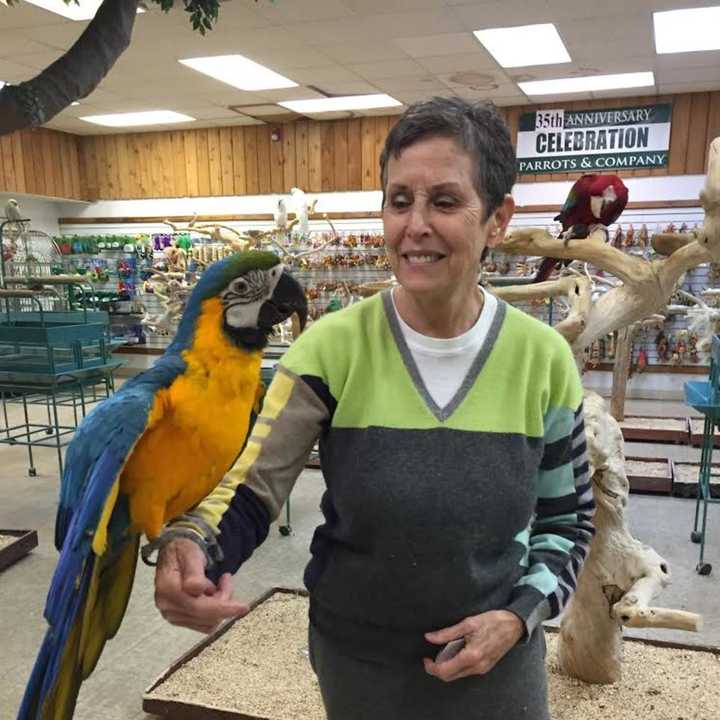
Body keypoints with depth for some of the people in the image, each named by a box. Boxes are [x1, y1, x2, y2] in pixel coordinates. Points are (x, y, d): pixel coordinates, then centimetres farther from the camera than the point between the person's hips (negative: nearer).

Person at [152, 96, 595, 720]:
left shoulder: (542, 360, -12)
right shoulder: (332, 347, -17)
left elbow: (567, 519, -1)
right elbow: (250, 490, -14)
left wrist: (519, 617, -14)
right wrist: (189, 549, -34)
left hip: (494, 658, 1)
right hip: (355, 656, 0)